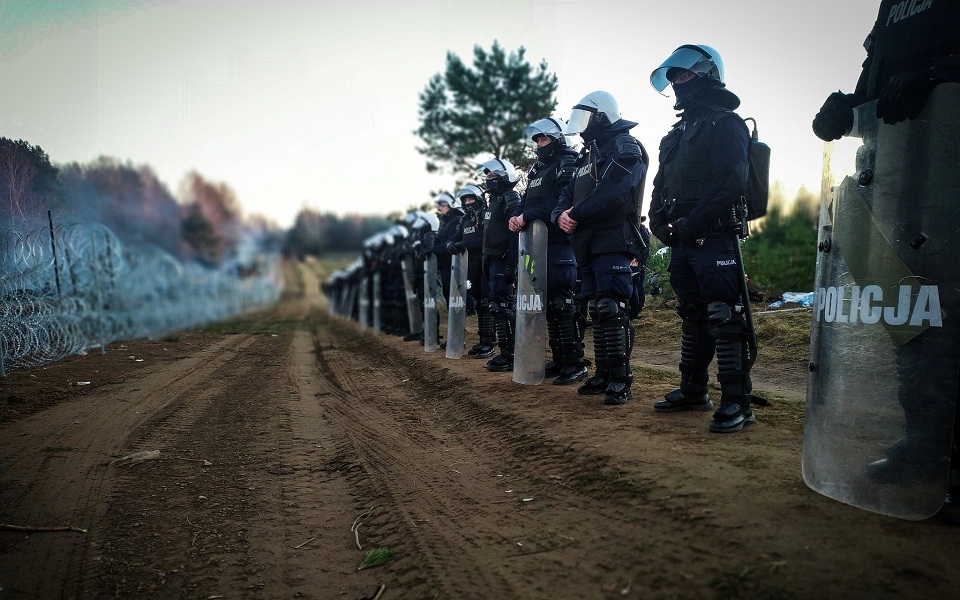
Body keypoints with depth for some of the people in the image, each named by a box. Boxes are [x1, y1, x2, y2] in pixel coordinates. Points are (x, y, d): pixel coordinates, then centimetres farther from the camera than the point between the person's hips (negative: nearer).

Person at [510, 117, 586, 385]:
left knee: (562, 302, -11)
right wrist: (517, 217, -1)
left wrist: (528, 216, -21)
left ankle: (576, 363, -5)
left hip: (559, 244, -9)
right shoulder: (537, 169, 22)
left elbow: (560, 203, -20)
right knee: (548, 303, 10)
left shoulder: (567, 165, -6)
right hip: (537, 244, 9)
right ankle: (559, 360, 18)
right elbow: (527, 202, 20)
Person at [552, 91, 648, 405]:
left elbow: (612, 194, -20)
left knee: (612, 310, -13)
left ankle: (621, 379, -9)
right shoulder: (587, 155, 25)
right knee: (596, 310, 10)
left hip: (614, 242, -9)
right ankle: (603, 374, 18)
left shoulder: (625, 147, -5)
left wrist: (577, 214, -12)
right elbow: (568, 194, 18)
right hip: (588, 245, 9)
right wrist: (561, 214, -4)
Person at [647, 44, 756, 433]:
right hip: (682, 243, 9)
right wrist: (659, 221, 3)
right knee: (692, 318, 14)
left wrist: (691, 223, -20)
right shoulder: (678, 133, 22)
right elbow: (662, 185, 20)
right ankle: (693, 390, 23)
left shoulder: (725, 123, -5)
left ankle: (736, 401, -7)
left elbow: (731, 183, -18)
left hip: (714, 240, -9)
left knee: (723, 319, -11)